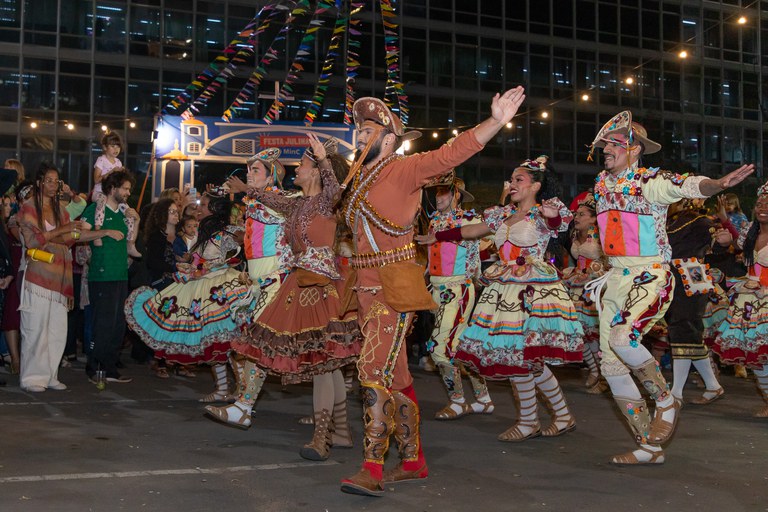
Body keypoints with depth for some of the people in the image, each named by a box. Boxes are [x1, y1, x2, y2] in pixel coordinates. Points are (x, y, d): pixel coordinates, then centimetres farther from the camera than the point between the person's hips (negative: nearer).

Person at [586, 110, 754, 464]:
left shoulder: (651, 182, -10)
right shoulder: (601, 184, 10)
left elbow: (686, 185, -30)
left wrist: (718, 184, -48)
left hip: (649, 278, -7)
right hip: (614, 279, 8)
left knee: (622, 337, -33)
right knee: (611, 365, 5)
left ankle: (665, 401, -6)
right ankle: (649, 447, 15)